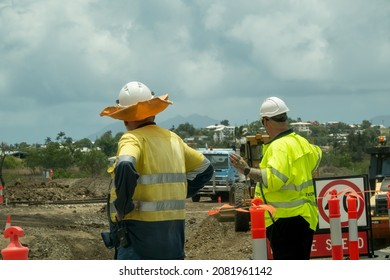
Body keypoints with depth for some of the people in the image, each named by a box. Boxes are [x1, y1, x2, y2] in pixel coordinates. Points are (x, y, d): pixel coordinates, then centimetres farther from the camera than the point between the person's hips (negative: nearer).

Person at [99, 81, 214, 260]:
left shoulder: (133, 139, -10)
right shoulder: (172, 139, 12)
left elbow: (125, 169, -31)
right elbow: (205, 169, 23)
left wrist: (122, 208, -18)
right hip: (173, 236, 7)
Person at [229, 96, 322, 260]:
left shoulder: (279, 146, -18)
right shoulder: (300, 142, 12)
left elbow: (274, 178, -32)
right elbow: (316, 156, 34)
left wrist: (247, 171, -34)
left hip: (286, 219, -10)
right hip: (303, 216, 10)